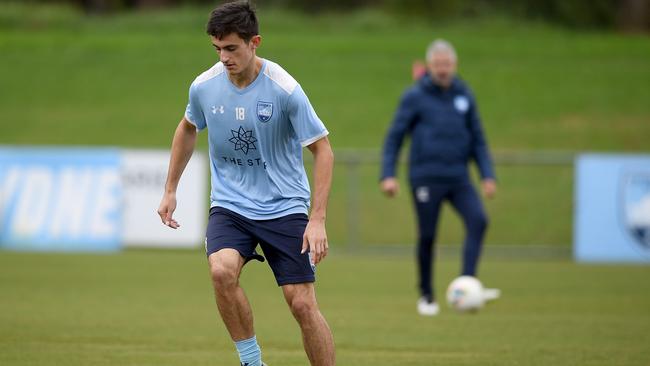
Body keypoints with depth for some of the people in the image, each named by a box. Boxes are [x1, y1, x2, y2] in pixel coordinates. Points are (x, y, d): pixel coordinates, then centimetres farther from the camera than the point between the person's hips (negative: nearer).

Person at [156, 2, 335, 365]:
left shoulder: (285, 89, -17)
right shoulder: (204, 86, -5)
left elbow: (322, 150, -12)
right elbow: (188, 129, 17)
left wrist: (318, 219, -19)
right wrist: (171, 190, 19)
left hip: (285, 208, -2)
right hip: (230, 206, 2)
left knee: (303, 304, -7)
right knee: (222, 270, -27)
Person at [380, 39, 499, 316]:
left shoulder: (464, 96, 9)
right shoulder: (415, 97, -1)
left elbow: (477, 139, 15)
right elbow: (394, 137, 1)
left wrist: (488, 175, 6)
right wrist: (388, 175, -7)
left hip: (458, 178, 3)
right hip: (426, 177, -3)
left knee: (478, 220, -19)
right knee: (427, 237, 1)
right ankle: (426, 296, 19)